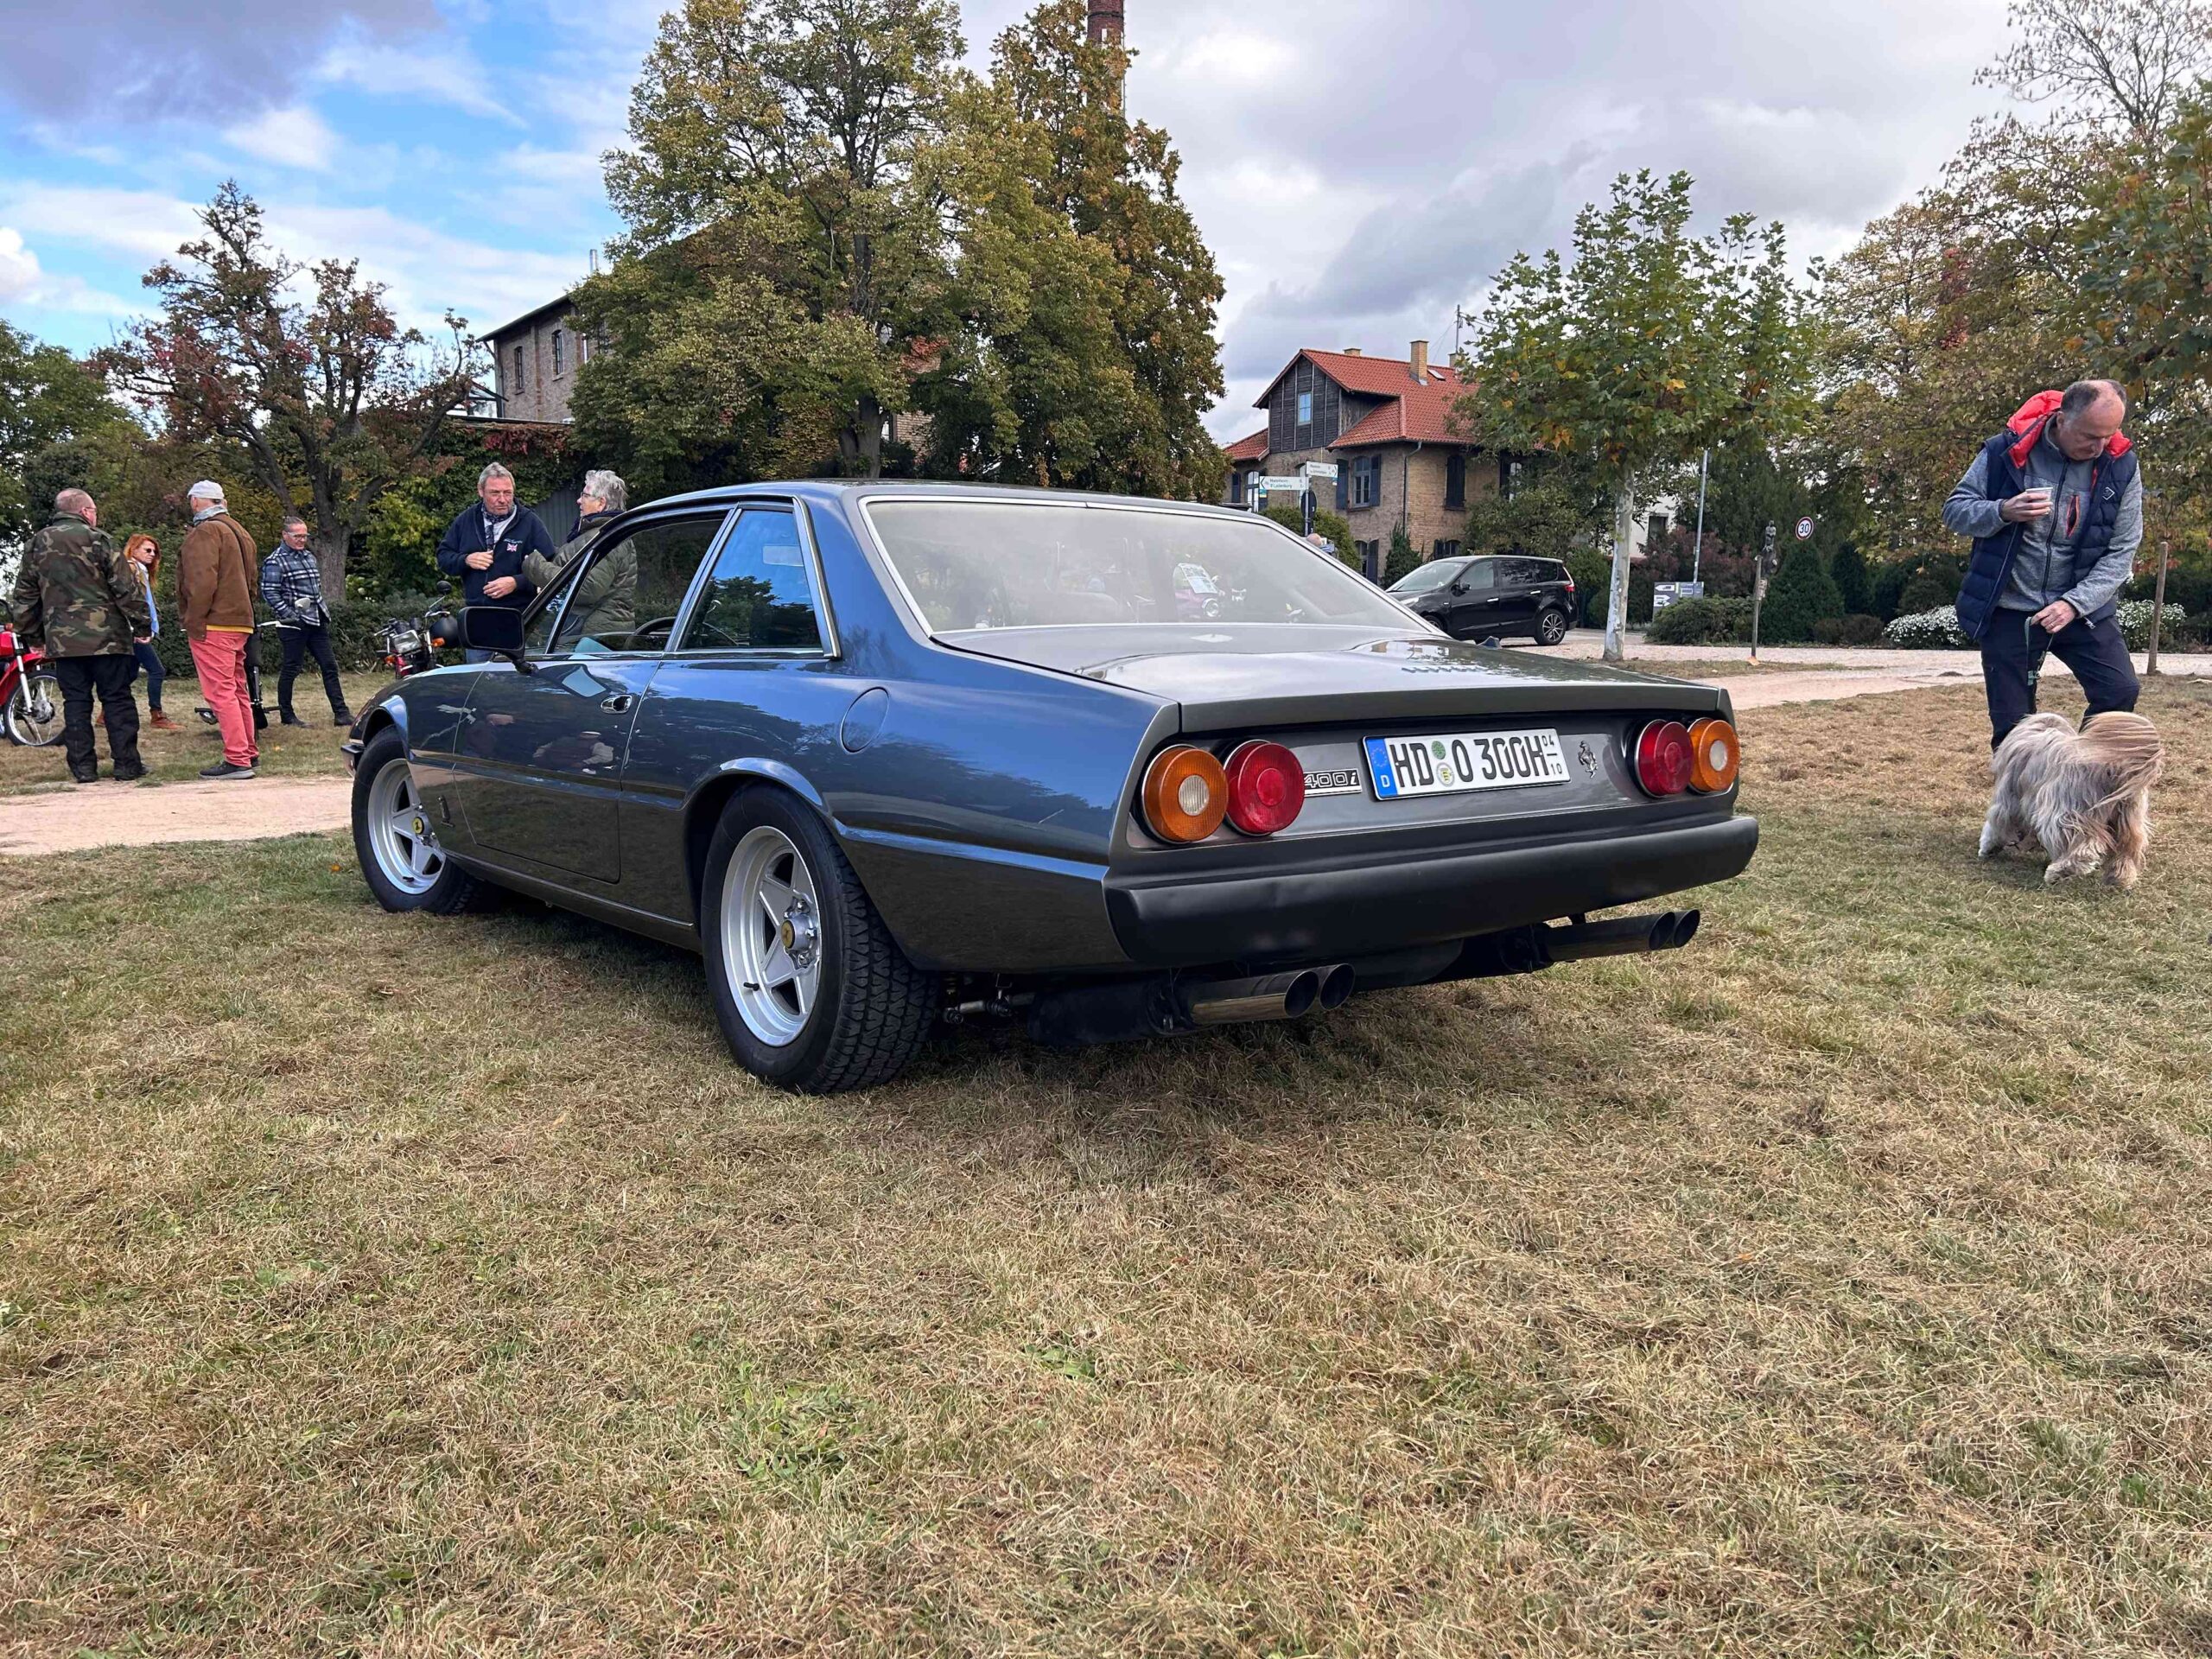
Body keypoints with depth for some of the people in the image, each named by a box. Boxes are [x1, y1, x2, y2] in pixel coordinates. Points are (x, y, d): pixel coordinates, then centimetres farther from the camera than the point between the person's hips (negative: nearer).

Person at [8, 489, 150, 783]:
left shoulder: (36, 545, 10)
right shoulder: (97, 541, -4)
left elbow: (24, 596, 14)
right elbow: (127, 588, -8)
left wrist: (31, 636, 20)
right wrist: (142, 623, 1)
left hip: (62, 641, 4)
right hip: (105, 637, -4)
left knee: (75, 702, 8)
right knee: (117, 700, 2)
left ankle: (83, 767, 7)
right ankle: (126, 764, 1)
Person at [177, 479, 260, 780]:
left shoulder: (206, 531, -9)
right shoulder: (237, 531, 20)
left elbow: (202, 580, -19)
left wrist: (194, 620, -16)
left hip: (213, 625, -10)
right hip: (240, 621, 10)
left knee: (220, 692, -10)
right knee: (236, 690, 16)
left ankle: (237, 760, -13)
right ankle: (248, 752, 22)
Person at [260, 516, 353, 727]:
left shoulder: (309, 557, 18)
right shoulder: (275, 561, -7)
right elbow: (269, 593, -13)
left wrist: (324, 612, 16)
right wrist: (290, 615, -18)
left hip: (317, 622, 8)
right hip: (294, 624, -8)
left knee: (329, 666, 4)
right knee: (290, 669, 0)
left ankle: (341, 714, 5)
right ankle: (286, 715, 10)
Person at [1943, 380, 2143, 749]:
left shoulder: (2121, 466, -5)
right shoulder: (2007, 451, -10)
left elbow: (2121, 551, -4)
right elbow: (1954, 511, -5)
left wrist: (2074, 604, -18)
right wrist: (2003, 511, -26)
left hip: (2083, 608, 2)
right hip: (2009, 610, -1)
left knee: (2121, 692, -11)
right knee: (2011, 722, 3)